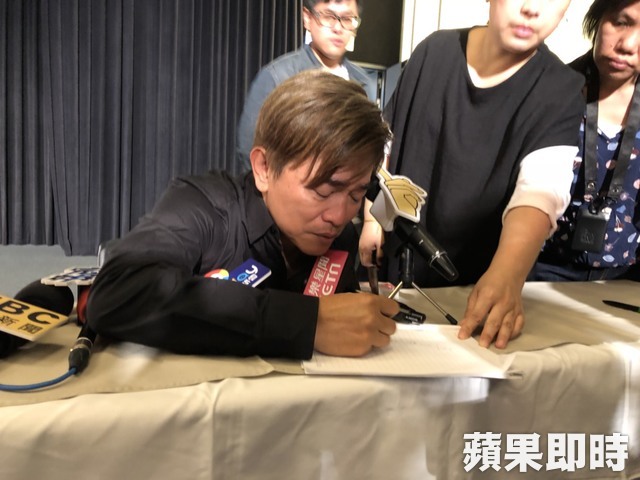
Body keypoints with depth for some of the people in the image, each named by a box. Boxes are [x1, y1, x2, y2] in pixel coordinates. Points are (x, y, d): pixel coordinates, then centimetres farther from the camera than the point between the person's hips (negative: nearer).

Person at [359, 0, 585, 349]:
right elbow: (386, 140, 3)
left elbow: (542, 189, -30)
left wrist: (506, 275, -47)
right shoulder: (435, 50, -7)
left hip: (474, 275, -1)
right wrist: (372, 217, 0)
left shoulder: (561, 92, -15)